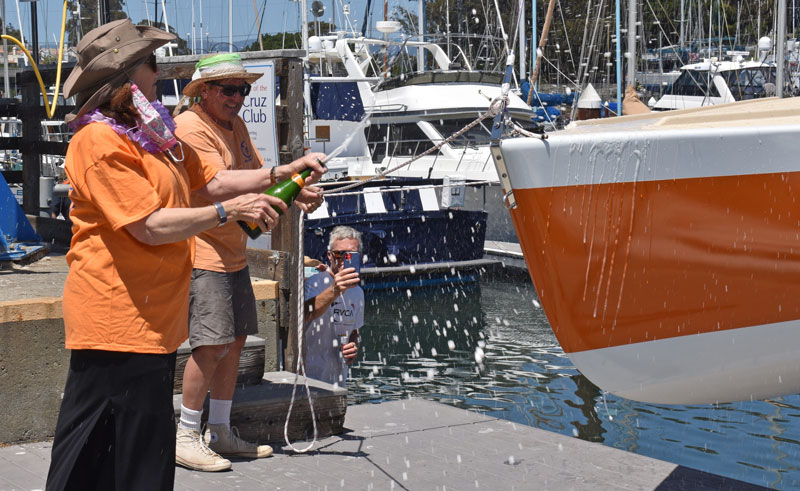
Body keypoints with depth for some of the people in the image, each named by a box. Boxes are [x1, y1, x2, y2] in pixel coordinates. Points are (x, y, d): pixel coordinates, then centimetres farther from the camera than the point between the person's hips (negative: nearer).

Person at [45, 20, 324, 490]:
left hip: (152, 318, 10)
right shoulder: (100, 141, -16)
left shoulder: (152, 133, 16)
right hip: (116, 320, -10)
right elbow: (151, 226, -20)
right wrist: (228, 211, -16)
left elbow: (212, 180, 17)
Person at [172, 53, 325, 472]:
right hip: (202, 253, -10)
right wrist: (282, 174, -30)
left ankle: (220, 433, 20)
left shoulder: (235, 125, 16)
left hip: (232, 252, 10)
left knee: (235, 340, 10)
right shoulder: (191, 127, -14)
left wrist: (295, 195, -4)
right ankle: (186, 439, -3)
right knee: (211, 343, -12)